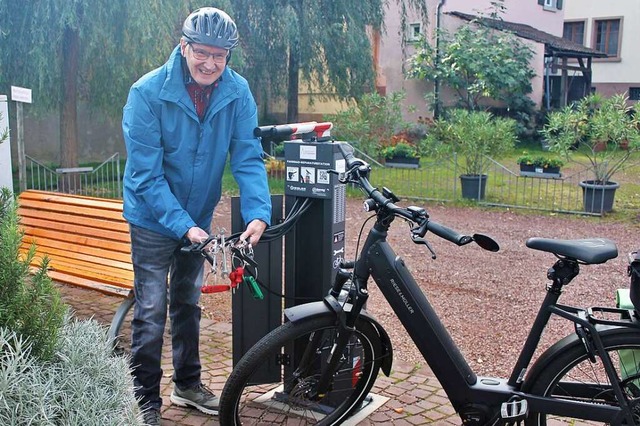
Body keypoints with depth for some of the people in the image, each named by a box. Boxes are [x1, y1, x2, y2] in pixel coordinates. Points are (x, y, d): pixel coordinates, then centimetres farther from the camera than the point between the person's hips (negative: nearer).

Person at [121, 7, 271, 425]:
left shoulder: (238, 92, -13)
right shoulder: (148, 93, -23)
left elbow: (248, 157, -15)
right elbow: (146, 175, -23)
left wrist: (259, 213, -30)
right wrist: (182, 225, -31)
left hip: (198, 216, 4)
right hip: (154, 218, -4)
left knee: (188, 303, 18)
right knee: (152, 311, -2)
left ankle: (188, 384, 35)